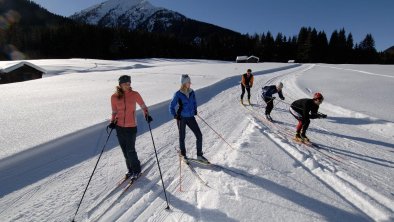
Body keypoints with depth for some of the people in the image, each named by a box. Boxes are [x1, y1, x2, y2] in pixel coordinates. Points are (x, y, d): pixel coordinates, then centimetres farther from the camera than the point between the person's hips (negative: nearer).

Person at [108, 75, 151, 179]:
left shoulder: (134, 94, -5)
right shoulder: (114, 97, 0)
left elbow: (143, 106, 5)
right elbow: (114, 112, 10)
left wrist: (146, 114, -11)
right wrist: (112, 122, -4)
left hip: (131, 126, -3)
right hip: (119, 127, 3)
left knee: (130, 150, -3)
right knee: (125, 150, 10)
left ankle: (136, 170, 19)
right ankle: (130, 169, 30)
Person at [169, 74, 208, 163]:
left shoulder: (192, 92, 2)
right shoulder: (178, 94, -11)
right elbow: (171, 106, -4)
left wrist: (195, 111, 9)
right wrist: (175, 115, -12)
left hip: (191, 117, 4)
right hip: (181, 118, -4)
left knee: (199, 136, -1)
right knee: (182, 137, 11)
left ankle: (199, 155, 15)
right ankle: (183, 154, 33)